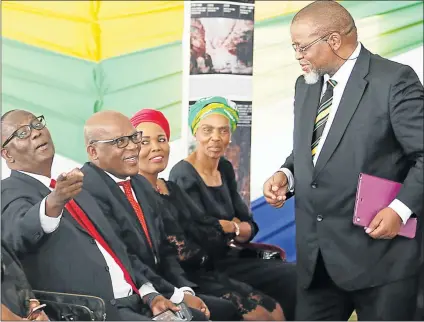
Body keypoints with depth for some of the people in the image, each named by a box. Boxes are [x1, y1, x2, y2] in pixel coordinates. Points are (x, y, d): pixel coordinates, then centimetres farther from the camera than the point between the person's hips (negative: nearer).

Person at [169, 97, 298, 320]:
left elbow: (250, 225, 7)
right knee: (293, 280, -17)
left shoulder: (225, 169, 10)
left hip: (229, 259, 7)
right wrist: (234, 227, -4)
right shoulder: (184, 176, -13)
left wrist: (225, 227, -13)